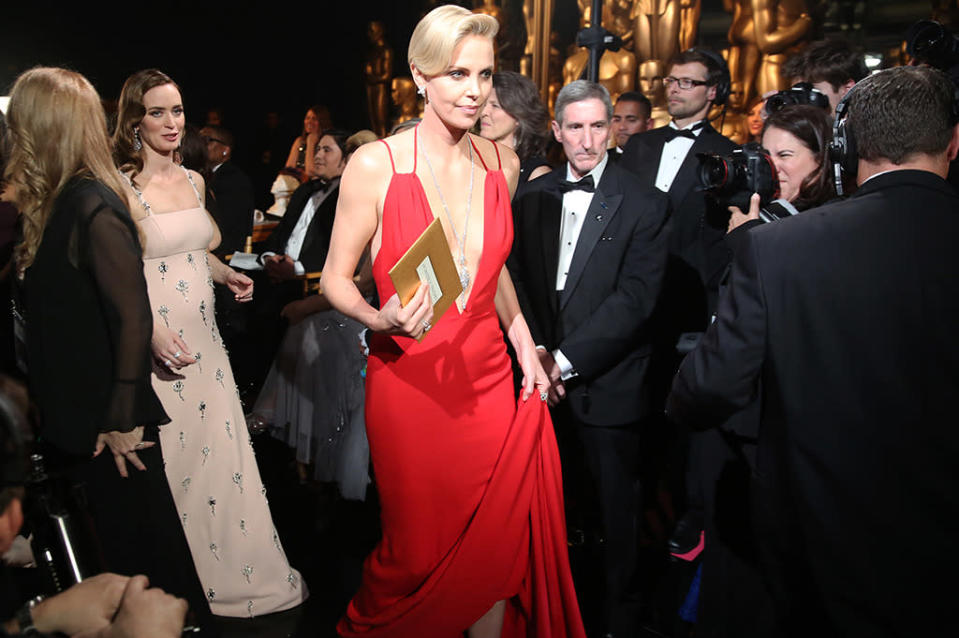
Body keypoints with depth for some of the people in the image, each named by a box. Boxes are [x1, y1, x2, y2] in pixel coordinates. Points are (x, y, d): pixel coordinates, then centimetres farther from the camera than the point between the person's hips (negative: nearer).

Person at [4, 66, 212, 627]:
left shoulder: (92, 207, -19)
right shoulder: (56, 202, 8)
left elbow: (134, 318, -22)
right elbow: (46, 313, 13)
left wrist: (122, 420, -19)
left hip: (110, 425, -8)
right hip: (75, 417, 8)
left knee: (141, 547, 9)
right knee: (114, 544, 21)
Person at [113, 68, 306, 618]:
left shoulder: (193, 180, 9)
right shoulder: (120, 189, -11)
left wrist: (227, 274, 3)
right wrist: (150, 330, -23)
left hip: (204, 335, 6)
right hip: (158, 343, -6)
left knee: (223, 448, 12)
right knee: (175, 456, 5)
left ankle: (241, 569, 30)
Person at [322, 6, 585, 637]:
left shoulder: (502, 163, 4)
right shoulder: (375, 165, -11)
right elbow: (336, 278, -4)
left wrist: (524, 343, 8)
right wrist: (381, 320, -24)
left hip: (490, 379, 4)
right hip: (410, 385, -4)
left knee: (496, 545, 11)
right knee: (420, 555, 10)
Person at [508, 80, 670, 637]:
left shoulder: (645, 204, -6)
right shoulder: (534, 197, 9)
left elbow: (635, 298, -14)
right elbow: (517, 279, 7)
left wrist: (566, 359, -18)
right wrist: (535, 348, -8)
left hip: (609, 387, -3)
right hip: (545, 381, 4)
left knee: (617, 513, 11)